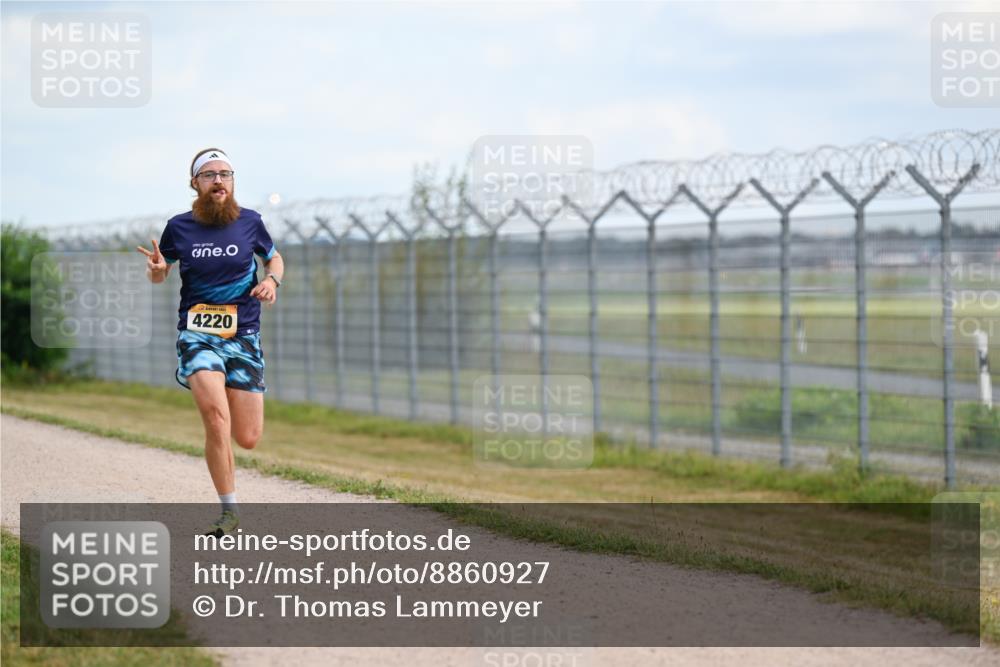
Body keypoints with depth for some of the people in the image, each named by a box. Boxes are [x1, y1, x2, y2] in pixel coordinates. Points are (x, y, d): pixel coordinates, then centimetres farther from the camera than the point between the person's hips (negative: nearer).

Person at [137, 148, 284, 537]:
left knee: (248, 439, 0)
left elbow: (273, 258, 20)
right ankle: (229, 512, -11)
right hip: (197, 334, -2)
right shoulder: (179, 228, 1)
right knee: (217, 419, -24)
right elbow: (160, 276, 15)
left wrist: (272, 280, -2)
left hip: (243, 336, 2)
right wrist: (156, 269, -8)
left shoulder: (249, 222, 2)